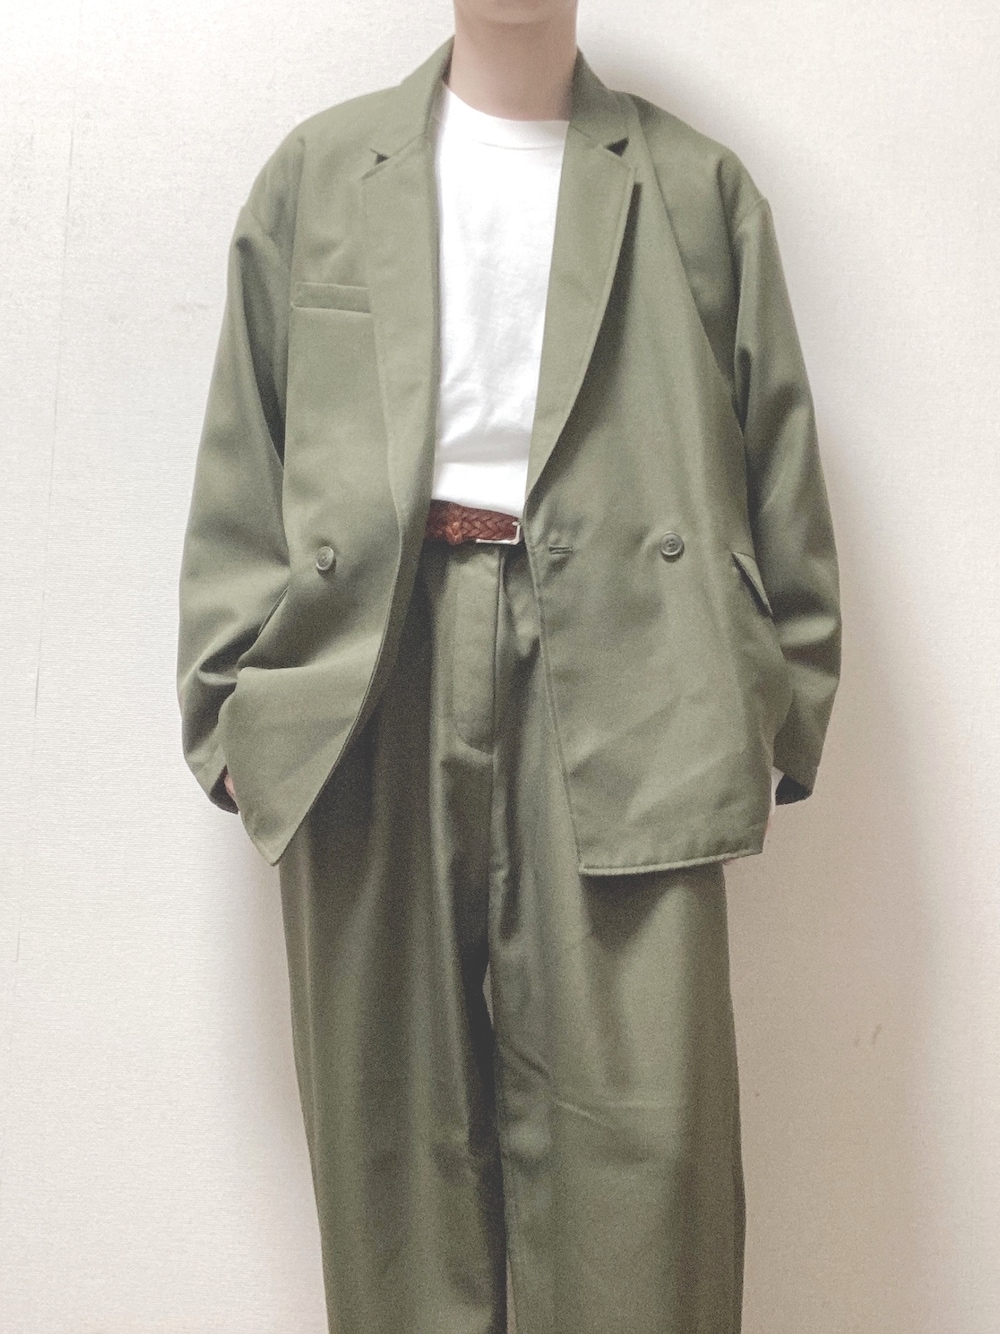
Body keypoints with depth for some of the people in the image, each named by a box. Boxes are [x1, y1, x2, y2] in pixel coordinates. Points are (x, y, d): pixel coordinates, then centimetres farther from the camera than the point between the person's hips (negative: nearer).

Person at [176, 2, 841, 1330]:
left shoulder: (697, 186, 15)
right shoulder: (318, 171, 16)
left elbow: (779, 463, 12)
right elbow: (241, 466, 11)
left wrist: (781, 703, 6)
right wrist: (231, 698, 4)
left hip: (618, 677, 0)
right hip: (368, 667, 1)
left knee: (638, 1111, -1)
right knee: (391, 1103, 7)